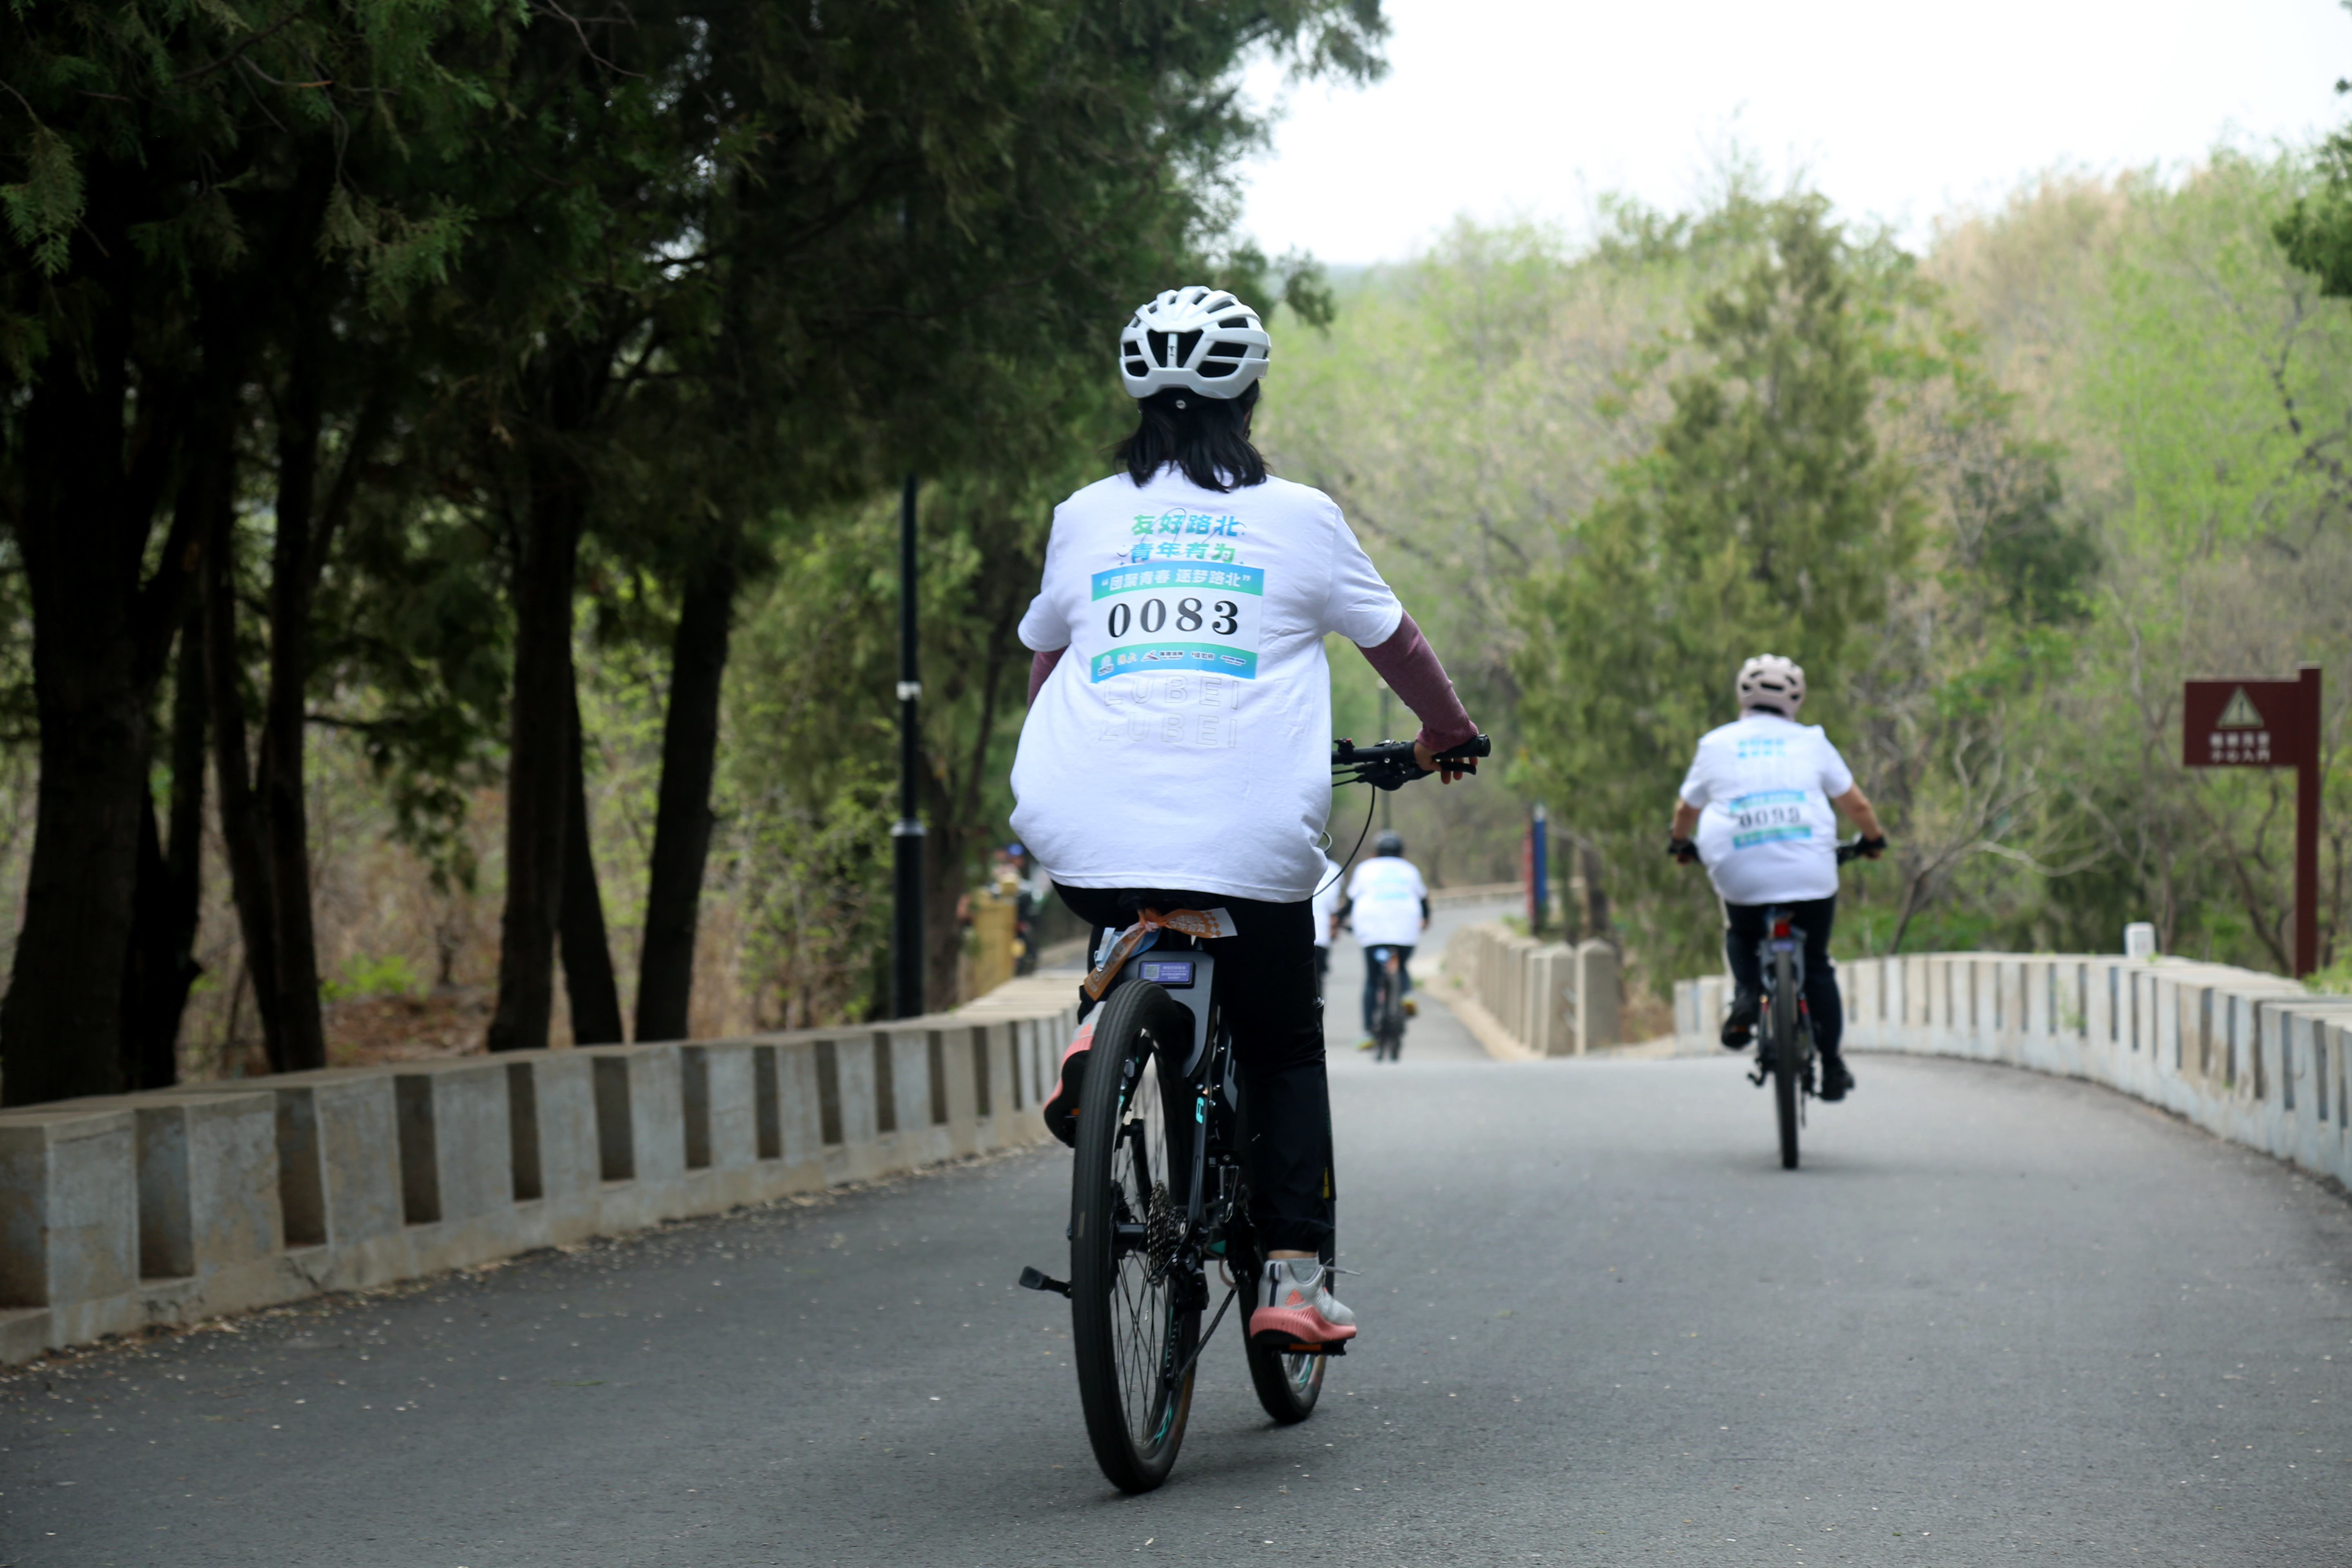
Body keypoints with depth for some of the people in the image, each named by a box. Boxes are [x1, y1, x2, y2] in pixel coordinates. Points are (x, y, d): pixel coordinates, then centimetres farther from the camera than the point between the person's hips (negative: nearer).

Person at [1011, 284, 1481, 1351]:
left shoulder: (1086, 516, 12)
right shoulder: (1298, 519, 7)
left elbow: (1041, 662, 26)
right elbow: (1395, 643, 19)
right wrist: (1447, 731, 39)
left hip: (1089, 841, 2)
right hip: (1249, 845, -2)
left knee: (1123, 913, 35)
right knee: (1284, 1054, 15)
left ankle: (1108, 1020, 5)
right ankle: (1292, 1278, 5)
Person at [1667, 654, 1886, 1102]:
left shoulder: (1716, 745, 12)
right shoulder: (1811, 742, 11)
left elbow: (1686, 809, 24)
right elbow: (1857, 804, 15)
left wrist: (1680, 843, 44)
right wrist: (1873, 840, 35)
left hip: (1741, 877, 0)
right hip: (1810, 876, 0)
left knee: (1740, 937, 30)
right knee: (1816, 965, 17)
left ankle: (1746, 993, 2)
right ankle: (1832, 1066, 15)